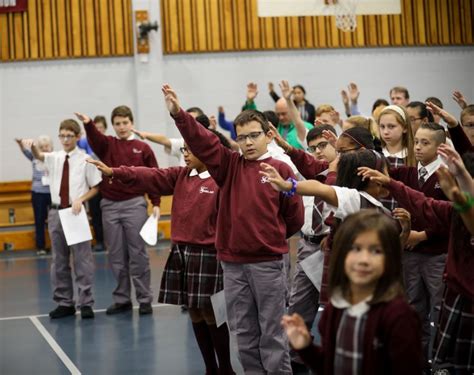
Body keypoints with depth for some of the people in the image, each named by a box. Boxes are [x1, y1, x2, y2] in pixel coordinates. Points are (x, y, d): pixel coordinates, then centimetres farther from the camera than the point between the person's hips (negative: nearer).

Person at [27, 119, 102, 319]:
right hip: (56, 212, 4)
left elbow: (96, 187, 1)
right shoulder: (54, 158, 6)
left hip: (76, 212, -4)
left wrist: (80, 200, -14)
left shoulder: (85, 159, -3)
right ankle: (64, 303, 20)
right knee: (59, 260, 10)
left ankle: (86, 303, 6)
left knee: (82, 259, -1)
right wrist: (32, 146, -37)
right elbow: (39, 156, -15)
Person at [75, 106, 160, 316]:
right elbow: (94, 138, -15)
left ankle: (144, 299, 7)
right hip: (110, 205, 2)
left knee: (138, 254, 0)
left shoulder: (142, 148, 4)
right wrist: (87, 124, -36)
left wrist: (156, 204, -4)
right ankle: (121, 299, 17)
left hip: (134, 204, -2)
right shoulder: (107, 145, 7)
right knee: (116, 256, 8)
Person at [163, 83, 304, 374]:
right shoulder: (229, 166, 5)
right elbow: (202, 142, -8)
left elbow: (295, 216, 2)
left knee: (271, 331, 4)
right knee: (244, 332, 11)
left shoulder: (280, 170, -3)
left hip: (268, 263, -3)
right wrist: (178, 114, -21)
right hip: (233, 262, 3)